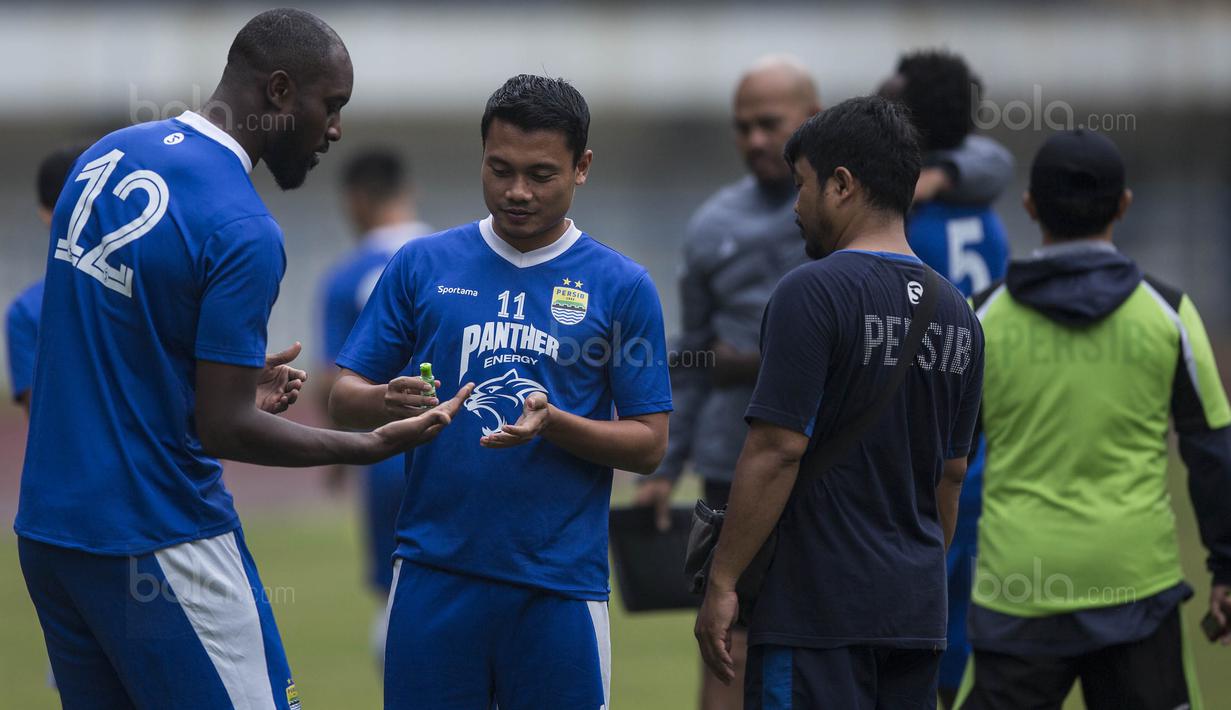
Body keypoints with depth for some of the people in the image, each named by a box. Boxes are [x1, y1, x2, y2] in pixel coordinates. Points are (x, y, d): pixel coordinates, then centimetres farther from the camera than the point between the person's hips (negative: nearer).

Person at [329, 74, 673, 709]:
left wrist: (553, 424, -16)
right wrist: (391, 403, -17)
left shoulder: (621, 286, 4)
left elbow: (648, 444, 3)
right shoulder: (422, 266, 8)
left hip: (560, 582, -1)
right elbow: (344, 399, 7)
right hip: (435, 576, 1)